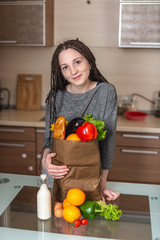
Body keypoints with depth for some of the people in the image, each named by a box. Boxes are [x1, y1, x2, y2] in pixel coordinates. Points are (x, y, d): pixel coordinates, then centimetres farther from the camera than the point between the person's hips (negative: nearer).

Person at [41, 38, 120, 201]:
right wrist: (45, 161, -28)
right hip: (59, 172, 2)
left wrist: (102, 182, -16)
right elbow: (49, 137, -5)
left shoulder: (106, 92, -13)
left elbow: (108, 137, -14)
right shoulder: (55, 97, -8)